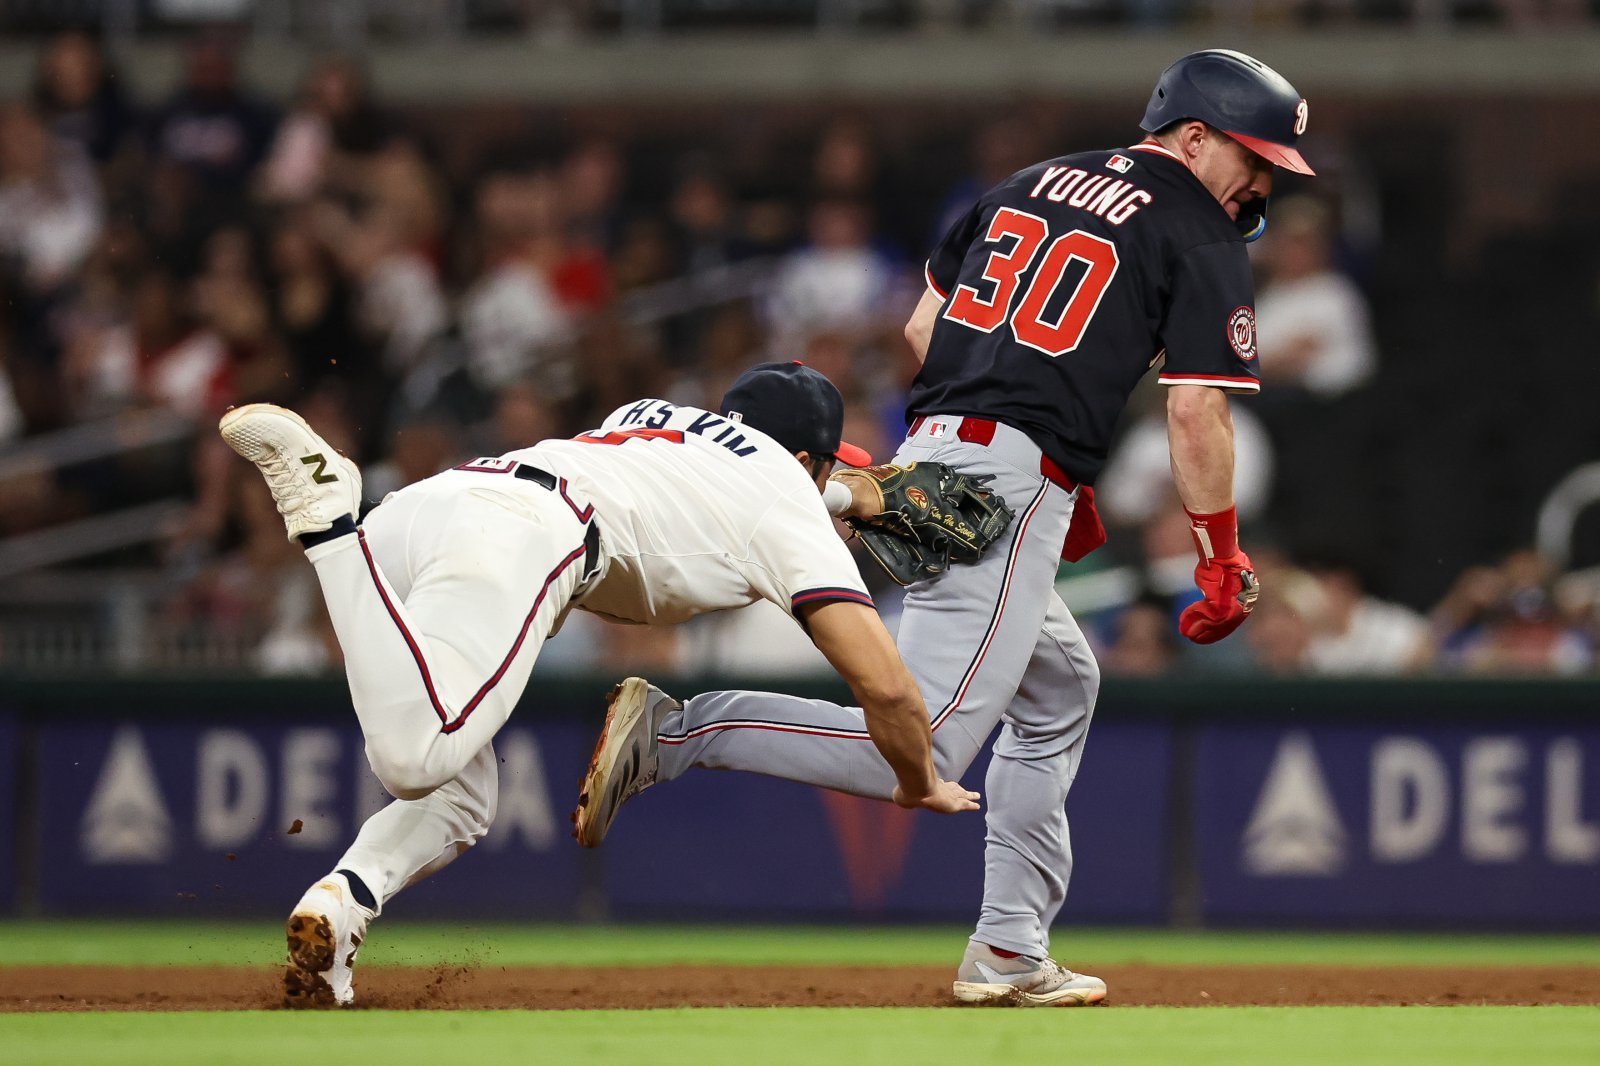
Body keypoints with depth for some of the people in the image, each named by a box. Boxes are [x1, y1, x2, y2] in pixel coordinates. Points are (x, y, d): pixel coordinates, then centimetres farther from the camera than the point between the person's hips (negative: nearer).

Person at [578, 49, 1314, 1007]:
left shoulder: (1029, 185, 22)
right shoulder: (1201, 237, 1)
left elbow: (924, 326, 22)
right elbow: (1196, 413, -7)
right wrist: (1223, 560, 3)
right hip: (1011, 484, -9)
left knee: (1058, 692, 27)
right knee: (922, 754, -15)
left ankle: (1011, 953, 23)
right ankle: (676, 731, -26)